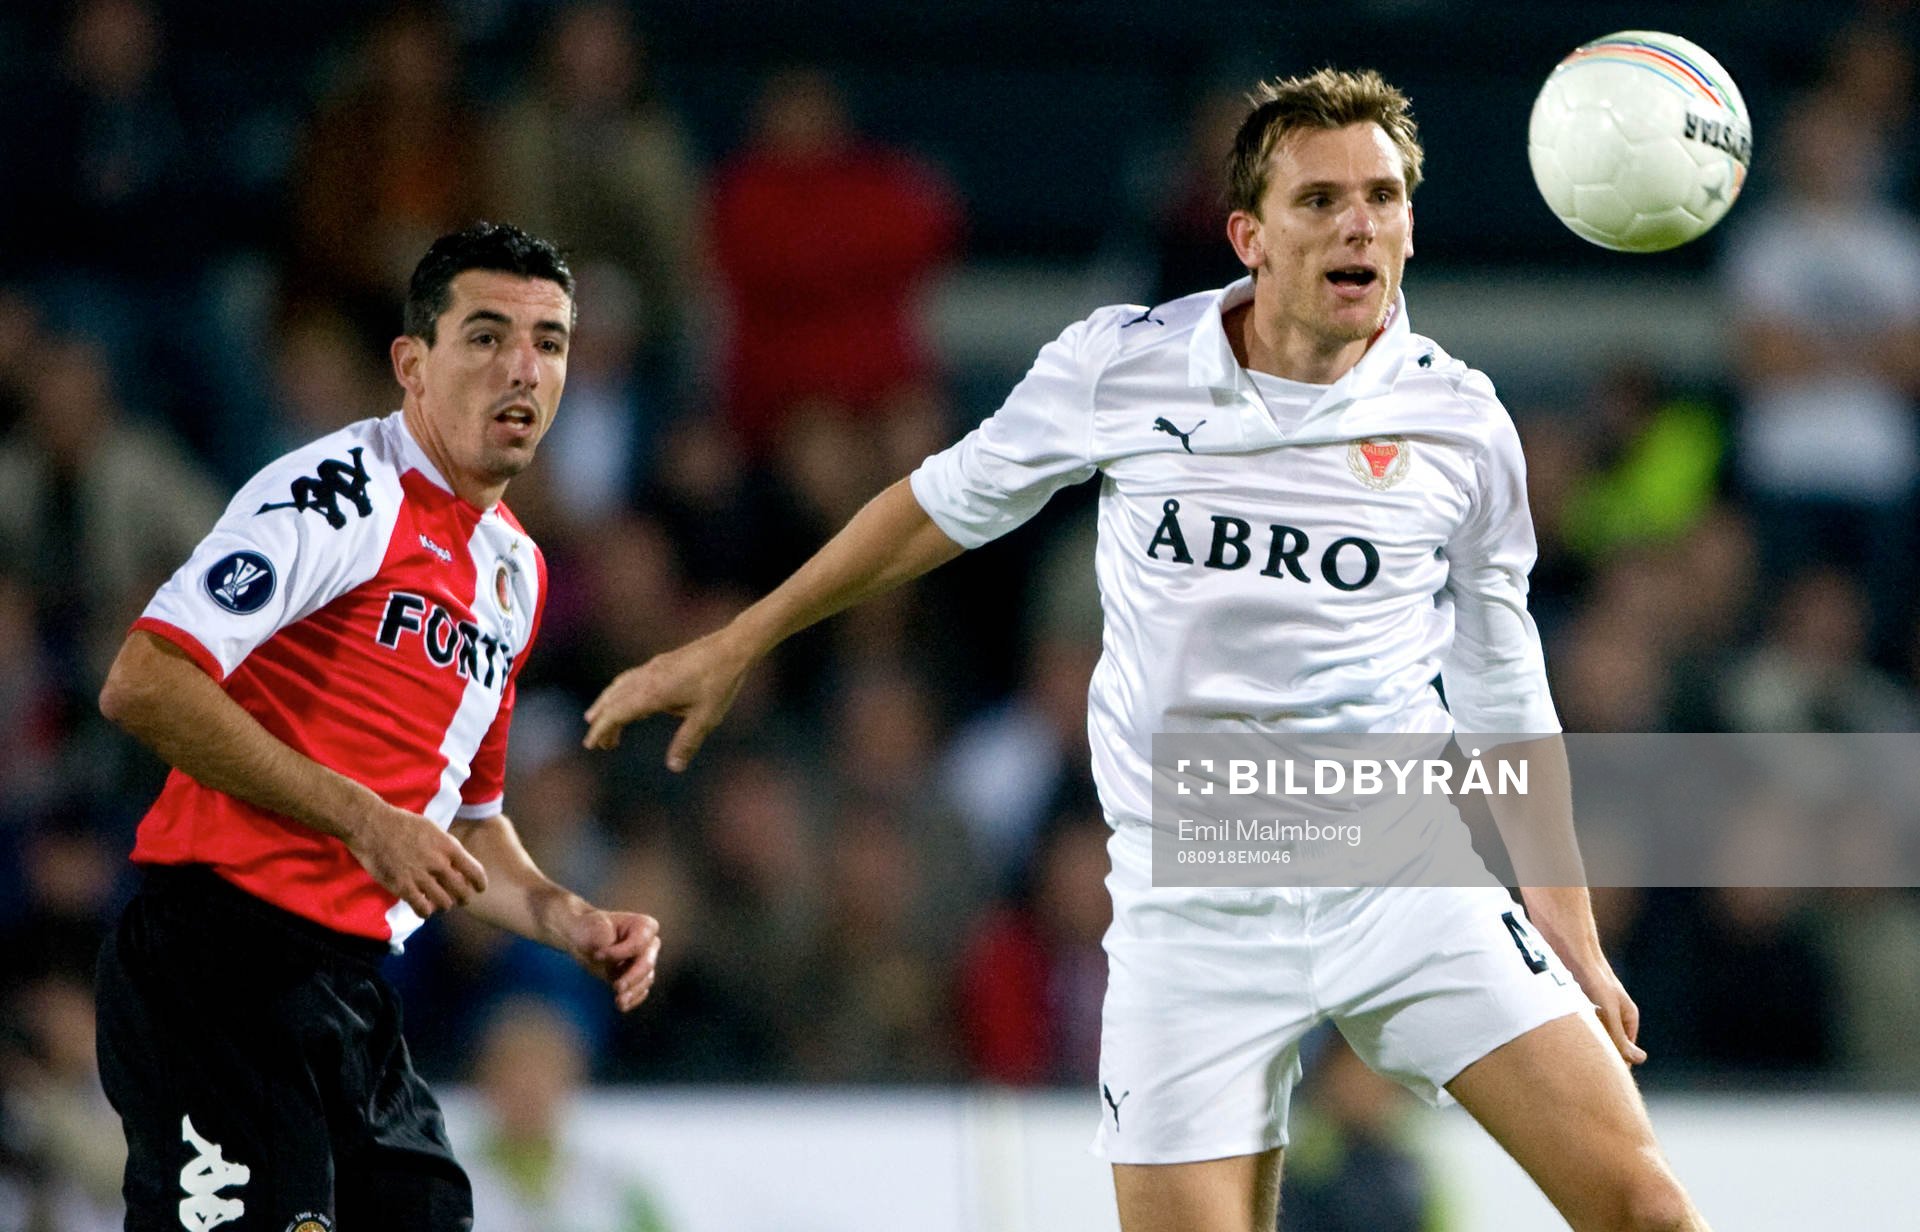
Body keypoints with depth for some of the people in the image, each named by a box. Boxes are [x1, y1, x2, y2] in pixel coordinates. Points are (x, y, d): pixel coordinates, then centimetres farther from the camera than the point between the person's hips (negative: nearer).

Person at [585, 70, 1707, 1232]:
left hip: (1405, 877, 0)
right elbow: (945, 504, 15)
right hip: (1192, 909, 0)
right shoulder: (1116, 366, -2)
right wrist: (734, 647, 20)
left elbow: (1504, 699, 11)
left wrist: (1569, 931, 8)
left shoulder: (1460, 423, 1)